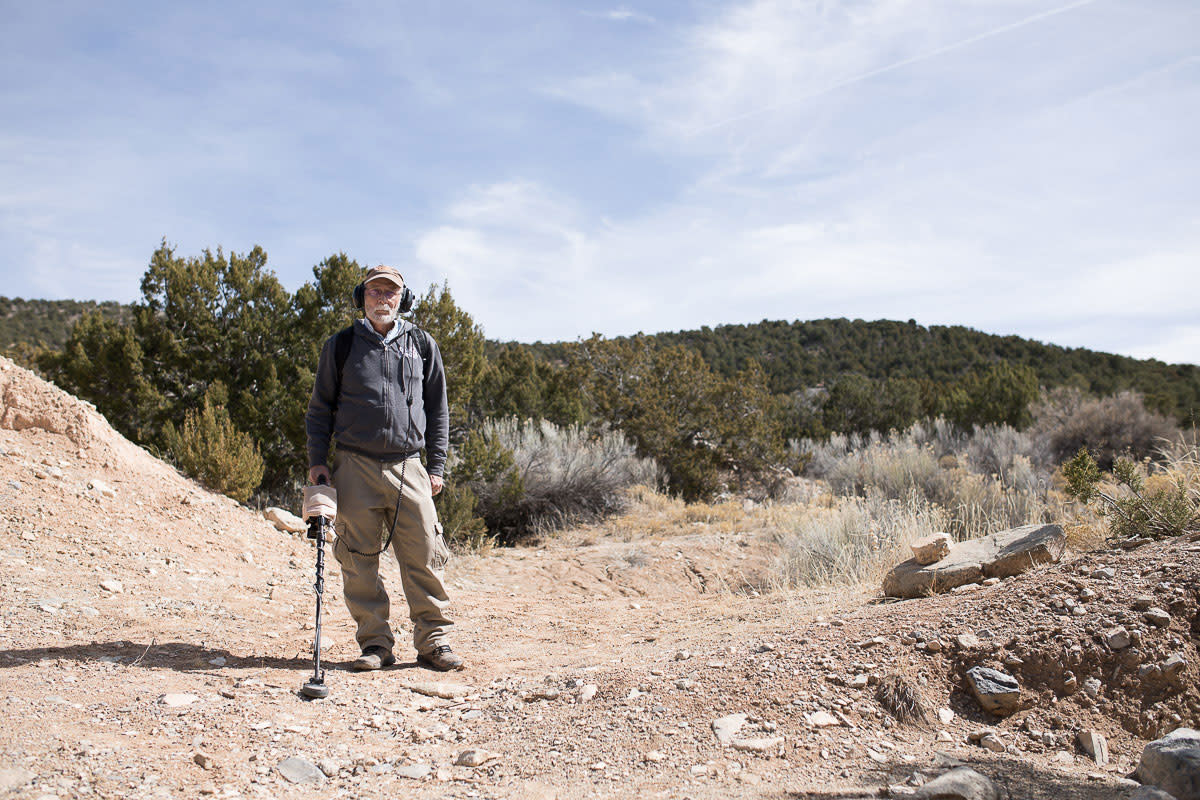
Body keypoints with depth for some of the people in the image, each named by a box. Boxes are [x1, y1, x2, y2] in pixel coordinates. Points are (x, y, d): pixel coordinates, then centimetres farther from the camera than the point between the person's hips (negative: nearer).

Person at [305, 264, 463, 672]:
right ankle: (375, 643, 11)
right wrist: (317, 460, 3)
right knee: (360, 560, 0)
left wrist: (437, 465, 8)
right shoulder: (340, 345, 9)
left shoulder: (423, 346, 11)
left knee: (423, 557, -3)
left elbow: (437, 409, 15)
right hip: (355, 467, 0)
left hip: (408, 467, 0)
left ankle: (432, 641, 8)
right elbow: (320, 408, 13)